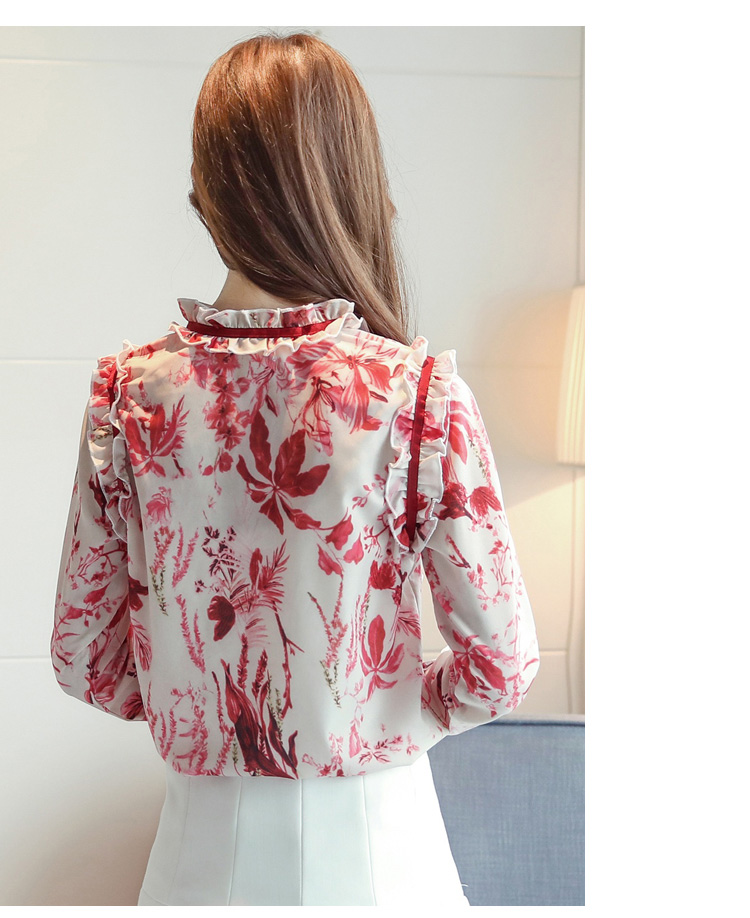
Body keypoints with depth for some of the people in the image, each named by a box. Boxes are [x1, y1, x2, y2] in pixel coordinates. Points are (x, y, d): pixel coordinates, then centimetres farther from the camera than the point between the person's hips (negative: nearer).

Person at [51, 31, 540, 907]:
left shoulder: (126, 391, -12)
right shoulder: (419, 393, -21)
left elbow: (84, 655, -4)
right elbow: (503, 662, -15)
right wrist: (394, 721, 3)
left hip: (204, 837, 2)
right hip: (368, 833, -1)